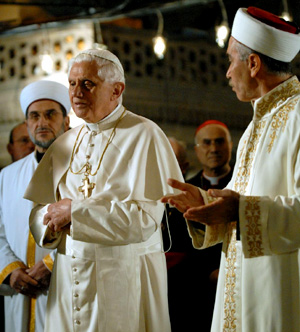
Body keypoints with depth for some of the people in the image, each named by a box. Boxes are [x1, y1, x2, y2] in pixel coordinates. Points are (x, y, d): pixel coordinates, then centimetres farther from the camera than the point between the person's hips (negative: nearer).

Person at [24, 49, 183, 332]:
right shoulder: (65, 144, 12)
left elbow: (146, 217, -17)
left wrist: (75, 211, -15)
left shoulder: (144, 136, -8)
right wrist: (53, 217, -12)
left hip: (123, 279, -5)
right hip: (69, 275, 5)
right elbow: (39, 213, 12)